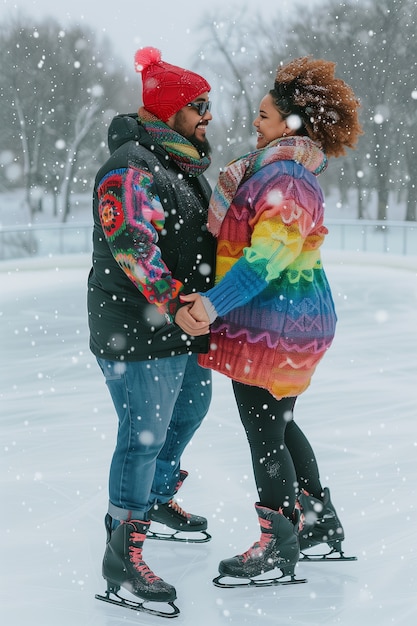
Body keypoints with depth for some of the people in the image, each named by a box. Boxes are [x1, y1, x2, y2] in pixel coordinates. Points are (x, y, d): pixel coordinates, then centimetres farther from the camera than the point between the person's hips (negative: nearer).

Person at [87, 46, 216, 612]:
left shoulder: (185, 166, 14)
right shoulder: (131, 167, -18)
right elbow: (132, 247, -28)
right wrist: (176, 303, -31)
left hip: (185, 321, 11)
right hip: (138, 330, -10)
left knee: (190, 410, 24)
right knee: (144, 434, -6)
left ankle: (158, 499, 47)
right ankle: (122, 555, 5)